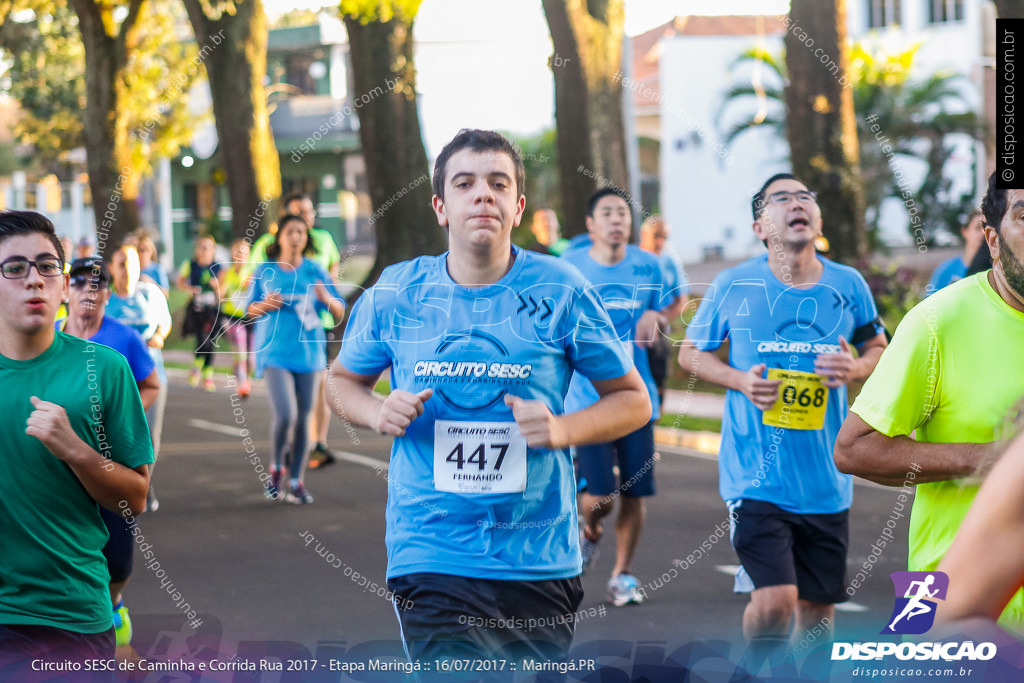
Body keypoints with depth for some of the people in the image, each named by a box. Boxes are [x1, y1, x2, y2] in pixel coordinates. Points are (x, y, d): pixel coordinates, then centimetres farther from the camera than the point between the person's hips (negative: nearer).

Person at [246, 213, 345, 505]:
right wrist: (265, 305, -10)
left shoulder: (315, 271, 4)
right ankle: (276, 467, 9)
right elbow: (250, 309, 11)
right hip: (275, 352, -2)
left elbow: (340, 311, 4)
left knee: (303, 419, 3)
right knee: (285, 415, -16)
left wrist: (327, 299, -17)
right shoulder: (265, 271, 3)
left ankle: (296, 481, 14)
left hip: (308, 351, 2)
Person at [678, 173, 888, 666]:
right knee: (774, 600, -16)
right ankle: (750, 672, 13)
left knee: (817, 606, 11)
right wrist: (740, 380, -10)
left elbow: (878, 348, 18)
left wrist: (855, 369, -6)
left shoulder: (849, 286, 2)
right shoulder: (733, 286, -3)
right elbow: (690, 353, 9)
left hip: (826, 478, 3)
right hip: (755, 474, -3)